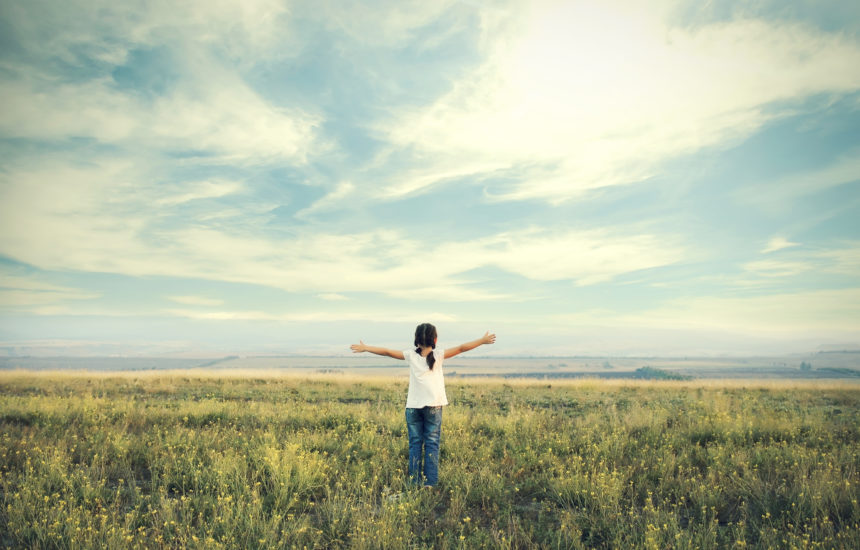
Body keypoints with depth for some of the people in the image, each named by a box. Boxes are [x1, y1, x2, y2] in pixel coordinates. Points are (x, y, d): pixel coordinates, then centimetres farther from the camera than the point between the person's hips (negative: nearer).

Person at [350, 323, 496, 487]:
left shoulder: (411, 355, 3)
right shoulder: (439, 356, -1)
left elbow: (387, 352, 7)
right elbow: (461, 348, -3)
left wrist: (365, 348, 16)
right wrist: (482, 340, 3)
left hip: (413, 406, 2)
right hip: (433, 406, -1)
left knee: (415, 443, 6)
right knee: (432, 444, 3)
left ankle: (415, 482, 6)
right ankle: (430, 482, 0)